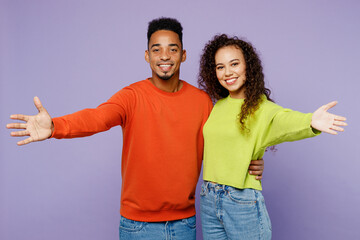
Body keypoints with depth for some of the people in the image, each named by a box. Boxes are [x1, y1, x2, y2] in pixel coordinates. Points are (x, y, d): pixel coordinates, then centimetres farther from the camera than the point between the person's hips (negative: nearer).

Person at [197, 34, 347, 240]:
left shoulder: (262, 108, -9)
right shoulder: (219, 105, 8)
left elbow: (284, 120, -33)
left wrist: (310, 122, -51)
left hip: (242, 202, -5)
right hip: (208, 200, 5)